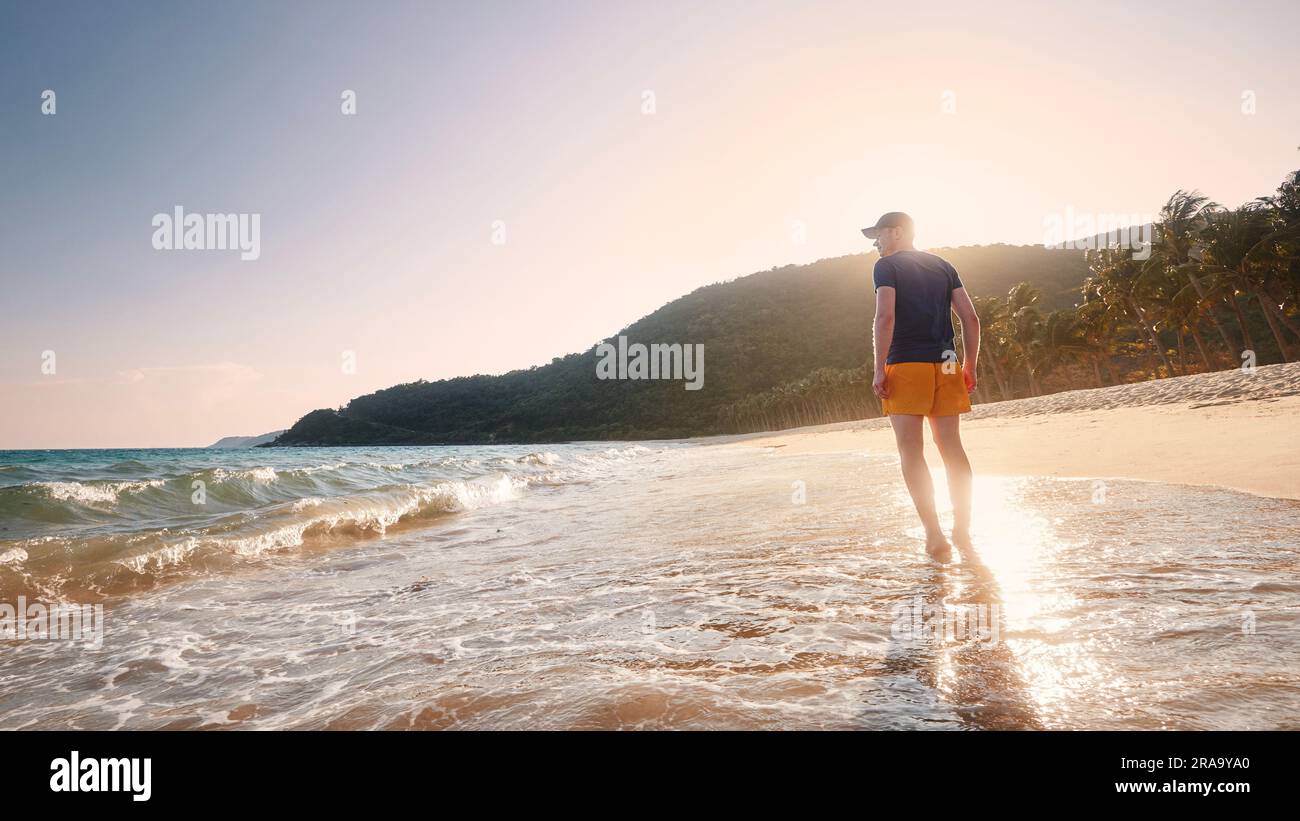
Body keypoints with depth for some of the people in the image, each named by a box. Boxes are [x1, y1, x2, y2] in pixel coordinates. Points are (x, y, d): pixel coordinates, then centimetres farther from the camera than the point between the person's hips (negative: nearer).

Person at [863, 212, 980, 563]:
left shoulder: (887, 266, 1)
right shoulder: (942, 266, 17)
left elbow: (885, 316, -14)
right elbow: (970, 318, 10)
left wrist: (879, 370, -13)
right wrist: (970, 367, 13)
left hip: (905, 366, -5)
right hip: (945, 365, 5)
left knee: (911, 452, -3)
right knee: (952, 447, 8)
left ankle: (935, 538, -8)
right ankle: (962, 531, 11)